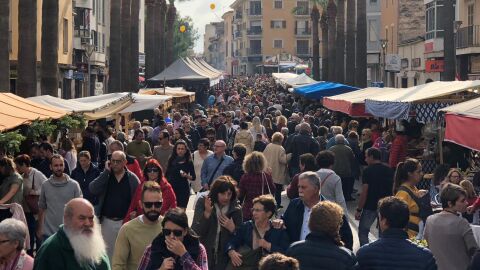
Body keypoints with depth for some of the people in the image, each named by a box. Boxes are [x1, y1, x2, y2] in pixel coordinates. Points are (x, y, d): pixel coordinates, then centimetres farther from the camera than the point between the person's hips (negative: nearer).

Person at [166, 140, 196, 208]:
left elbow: (193, 177, 2)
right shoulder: (171, 160, 5)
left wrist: (187, 176, -16)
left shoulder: (189, 162, 1)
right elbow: (166, 175, 10)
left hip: (183, 189, -1)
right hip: (172, 187, 1)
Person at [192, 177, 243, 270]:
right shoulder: (202, 203, -7)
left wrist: (232, 228, -18)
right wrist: (207, 213, -26)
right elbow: (195, 232, -15)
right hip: (203, 254, -1)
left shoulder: (236, 209, -3)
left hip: (224, 258, 1)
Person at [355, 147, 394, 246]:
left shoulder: (368, 171, -12)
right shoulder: (389, 170, 5)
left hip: (370, 207, -5)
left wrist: (359, 210, -9)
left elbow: (364, 192, -14)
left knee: (363, 232, 4)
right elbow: (392, 189, 12)